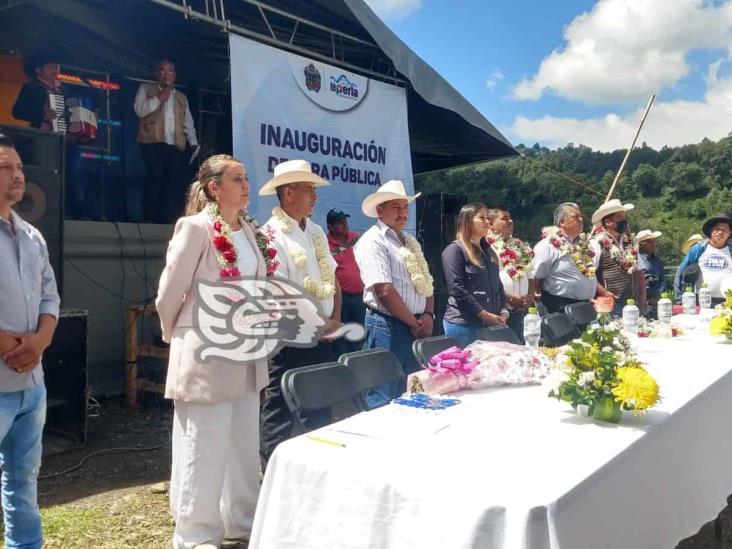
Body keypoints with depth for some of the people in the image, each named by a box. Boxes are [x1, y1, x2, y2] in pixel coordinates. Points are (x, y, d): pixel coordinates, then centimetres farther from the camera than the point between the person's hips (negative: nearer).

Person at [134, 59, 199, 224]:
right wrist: (158, 99, -6)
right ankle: (151, 219, -11)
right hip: (153, 143, -3)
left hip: (176, 145, 3)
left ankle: (171, 221, -10)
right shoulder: (146, 89, 14)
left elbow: (188, 123, 21)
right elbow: (139, 110, -1)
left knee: (173, 183, -8)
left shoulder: (182, 97, 25)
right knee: (155, 178, -15)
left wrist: (193, 143, 7)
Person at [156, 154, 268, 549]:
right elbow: (169, 294, -9)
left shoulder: (248, 231, 10)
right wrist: (177, 338, 3)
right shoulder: (194, 227, -12)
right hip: (206, 356, -7)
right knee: (203, 447, 4)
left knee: (243, 445, 16)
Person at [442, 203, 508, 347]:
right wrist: (484, 314, -16)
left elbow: (498, 285, 19)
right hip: (463, 324, -7)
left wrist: (503, 311, 2)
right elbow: (457, 289, -16)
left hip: (490, 324, 7)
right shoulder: (454, 250, -7)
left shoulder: (488, 251, 18)